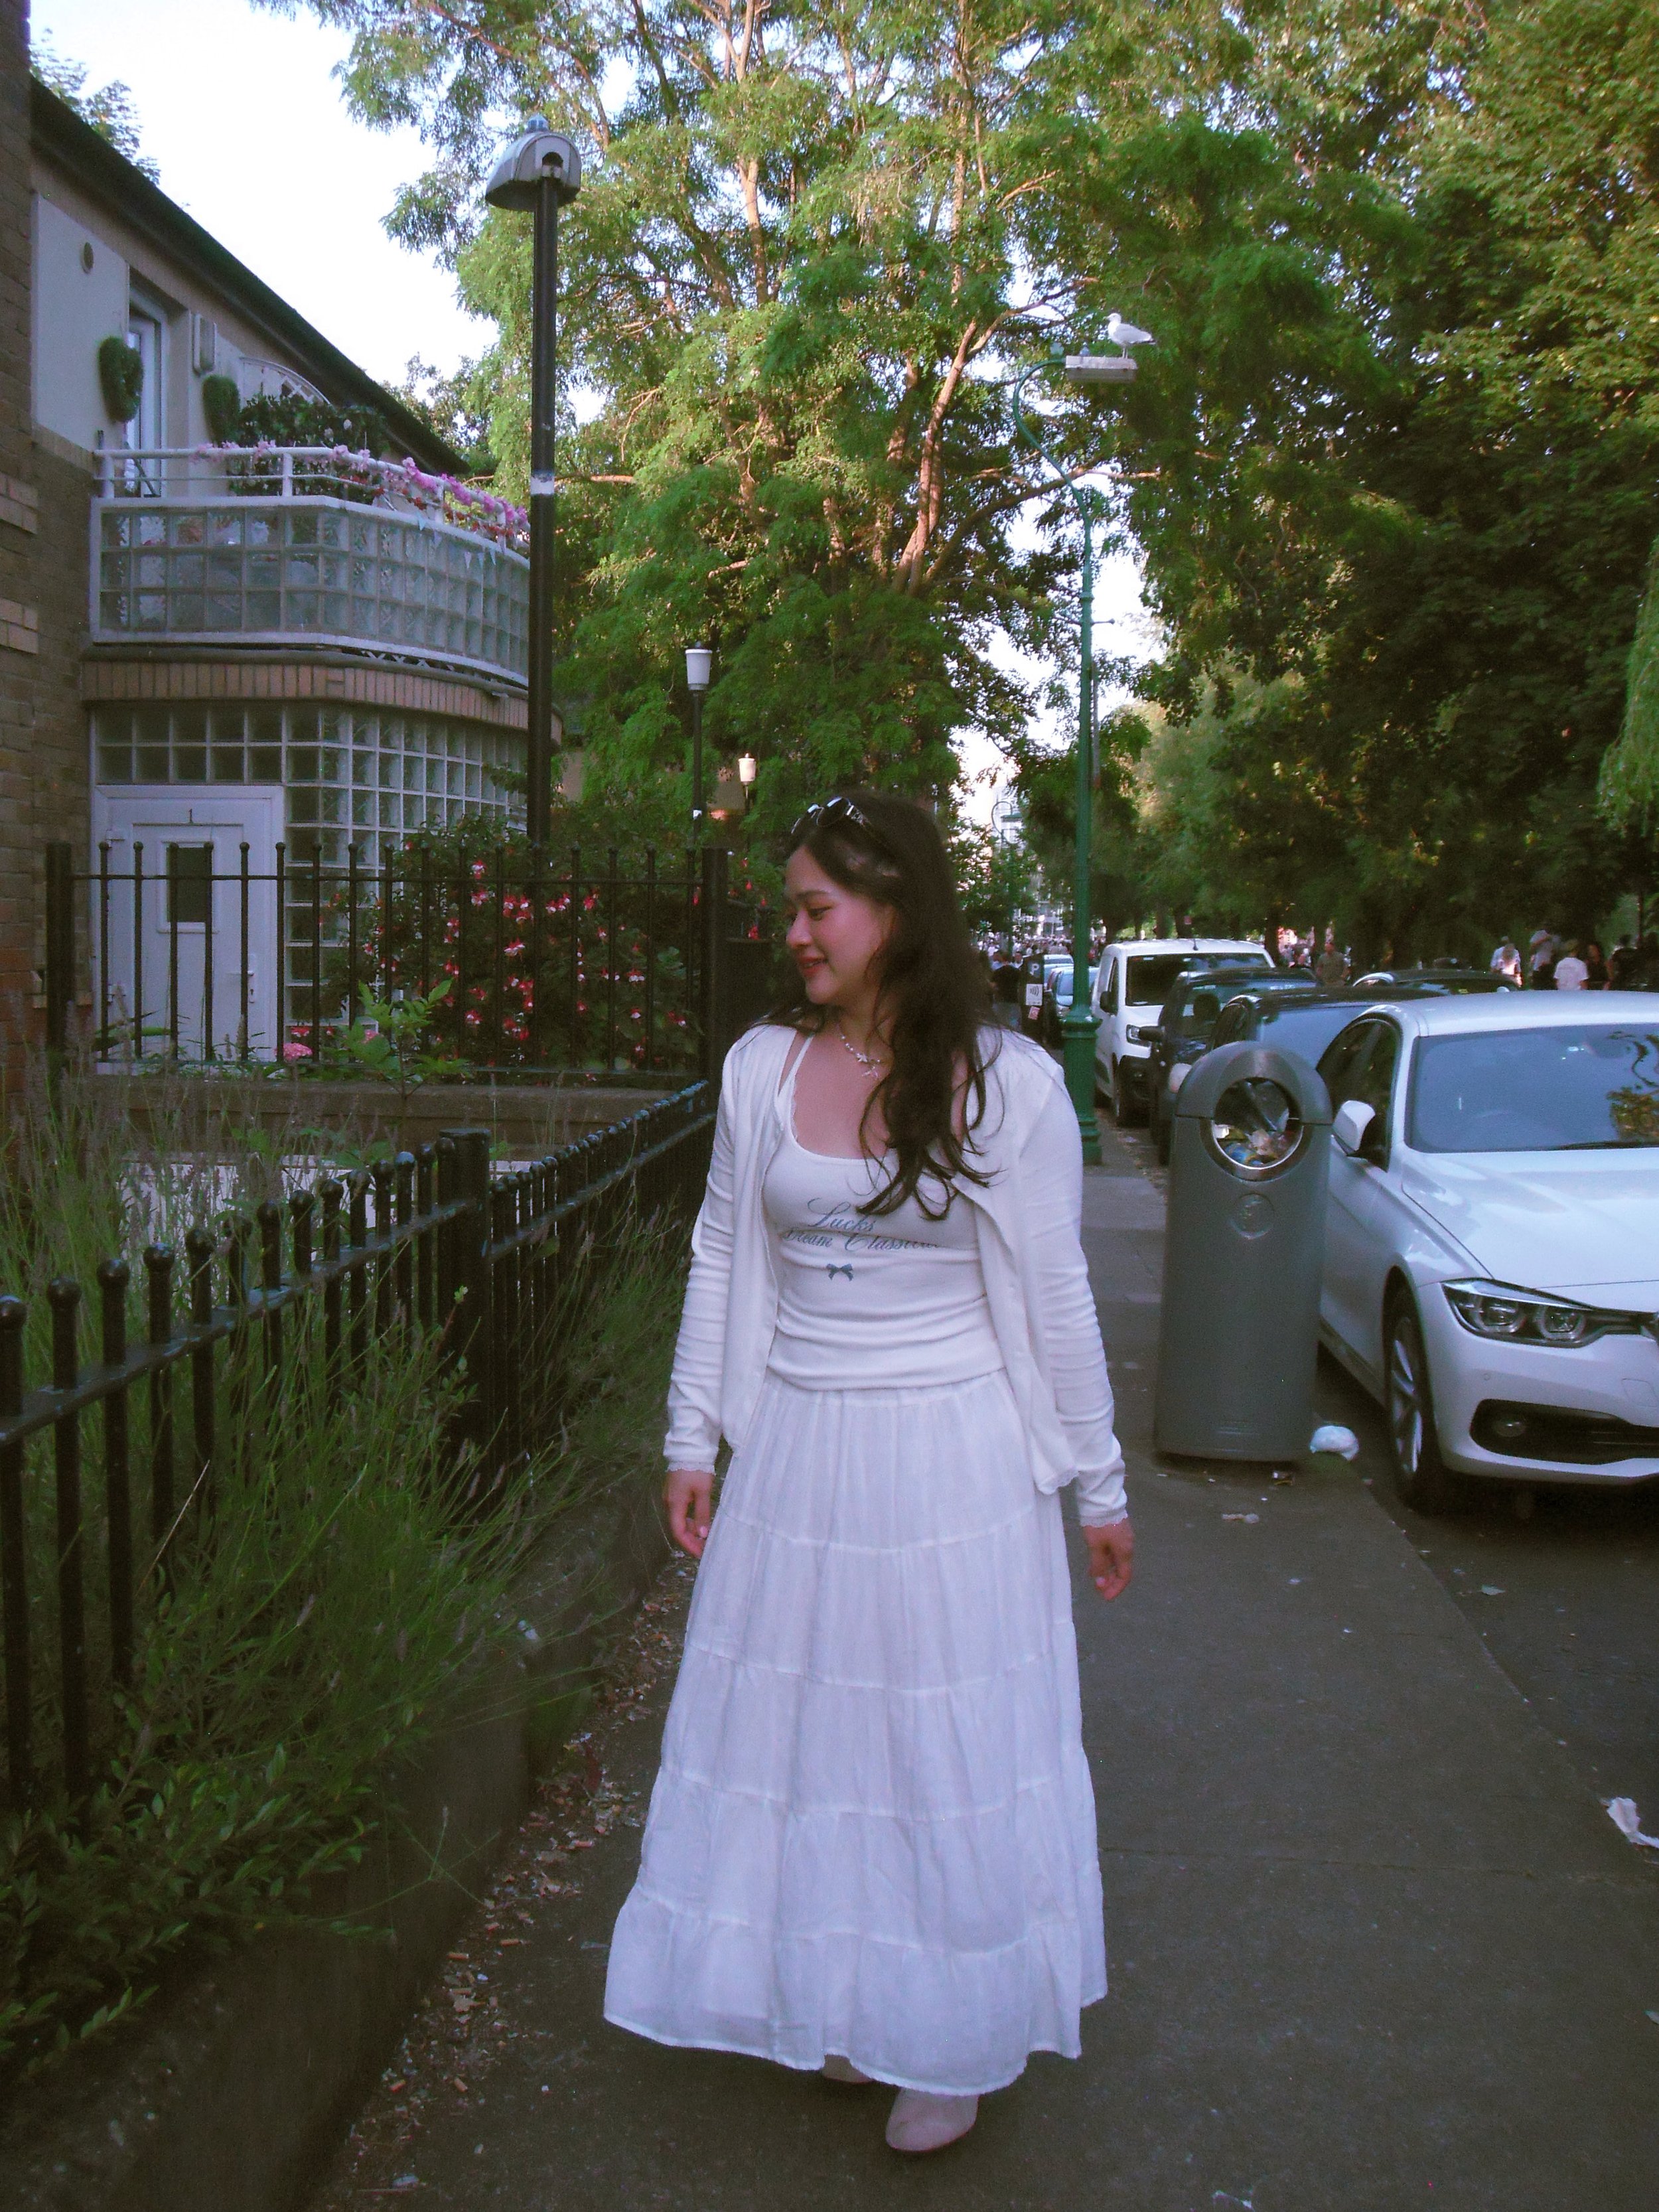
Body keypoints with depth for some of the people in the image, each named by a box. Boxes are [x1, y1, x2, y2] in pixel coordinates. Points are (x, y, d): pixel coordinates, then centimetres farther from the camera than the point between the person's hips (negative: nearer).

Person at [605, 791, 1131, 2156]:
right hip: (797, 1457, 4)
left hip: (951, 1460, -3)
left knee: (949, 1746, 8)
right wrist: (693, 1441, 10)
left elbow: (1055, 1298, -3)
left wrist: (1100, 1484, 2)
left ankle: (952, 2041, 29)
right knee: (798, 1734, 13)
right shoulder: (762, 1067, 0)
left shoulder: (1010, 1082, -9)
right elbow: (721, 1261, 9)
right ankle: (839, 2004, 36)